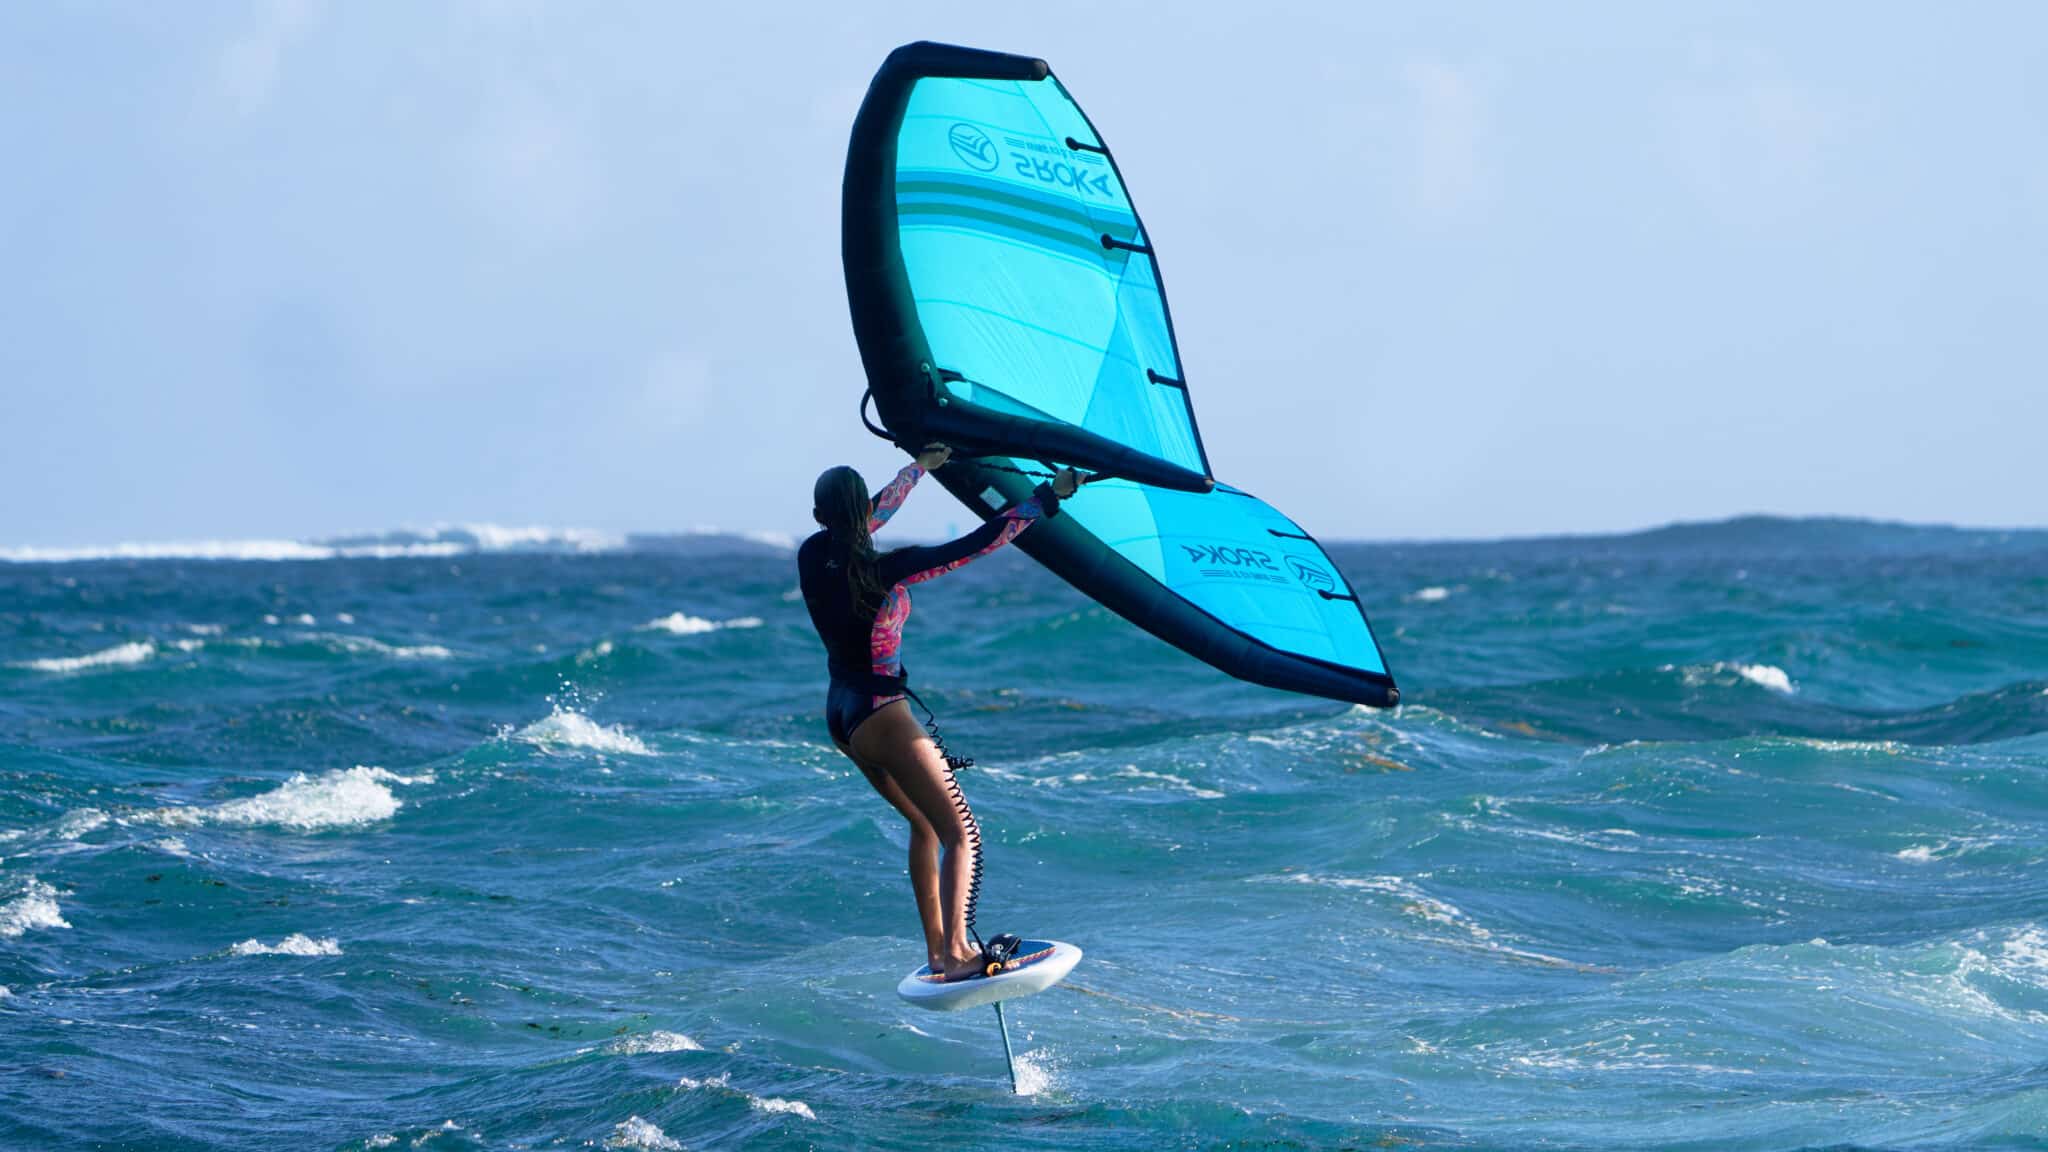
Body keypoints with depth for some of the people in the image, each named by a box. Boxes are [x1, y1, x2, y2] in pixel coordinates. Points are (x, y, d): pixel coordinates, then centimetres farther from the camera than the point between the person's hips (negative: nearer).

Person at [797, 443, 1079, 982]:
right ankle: (955, 955, -22)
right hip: (880, 714, -8)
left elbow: (872, 519, 20)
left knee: (924, 823, 23)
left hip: (840, 714, 8)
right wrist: (1047, 496, -10)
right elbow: (976, 544, -18)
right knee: (961, 833, -7)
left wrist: (921, 467, 34)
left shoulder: (813, 557, -1)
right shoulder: (885, 569, -20)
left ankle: (936, 948, 23)